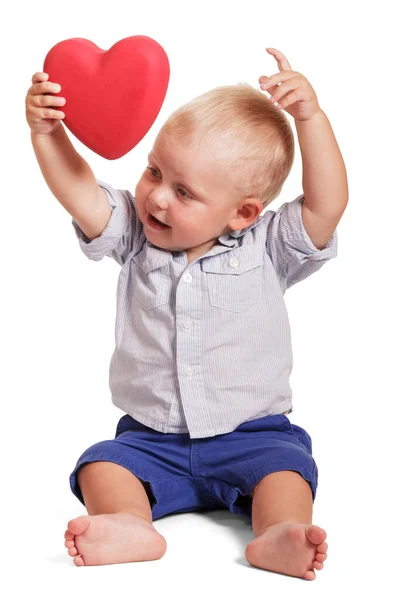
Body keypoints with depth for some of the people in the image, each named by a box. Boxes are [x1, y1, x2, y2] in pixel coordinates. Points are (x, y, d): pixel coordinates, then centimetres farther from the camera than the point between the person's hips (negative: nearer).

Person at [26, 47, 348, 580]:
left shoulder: (268, 249, -5)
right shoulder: (136, 237, 1)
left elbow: (328, 203, -18)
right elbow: (79, 190, -10)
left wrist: (309, 116, -25)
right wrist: (45, 130, -26)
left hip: (250, 435, -1)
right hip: (151, 439, 2)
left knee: (285, 461, -28)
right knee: (100, 465, -22)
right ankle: (132, 526, -44)